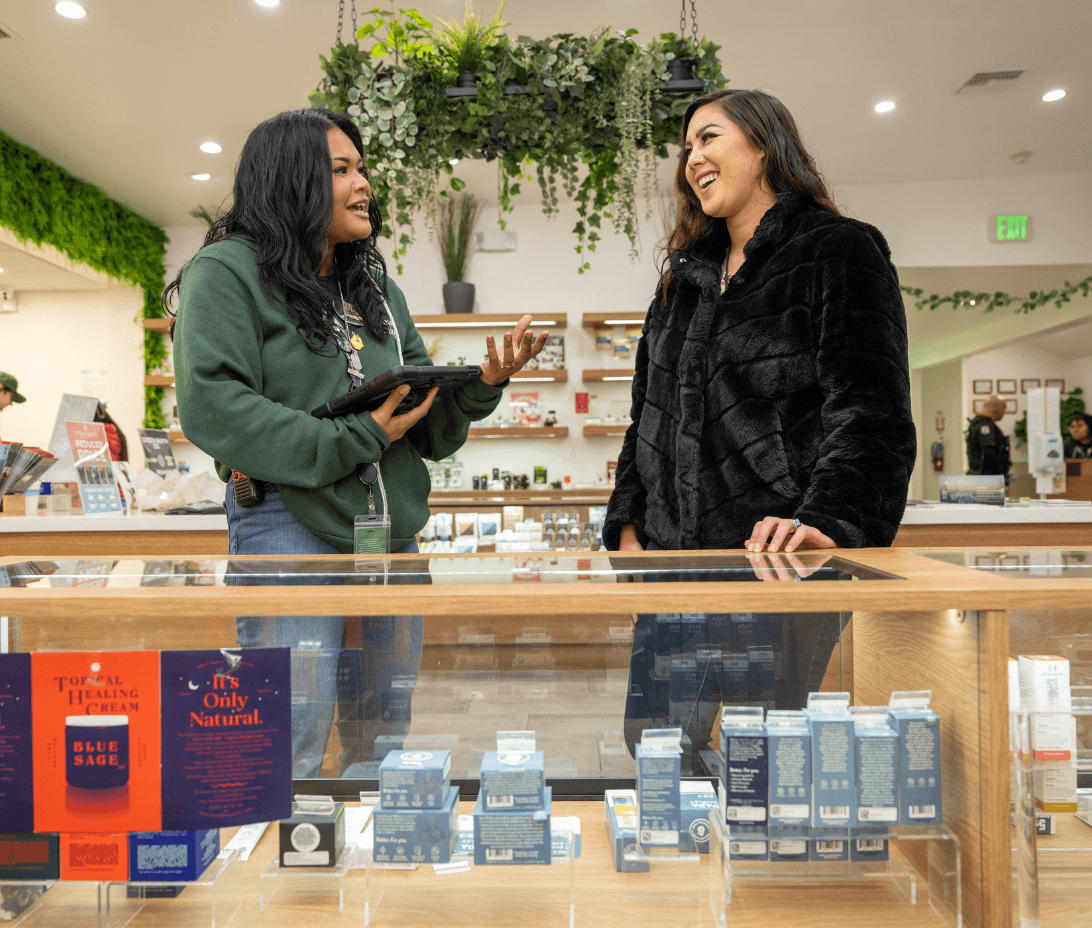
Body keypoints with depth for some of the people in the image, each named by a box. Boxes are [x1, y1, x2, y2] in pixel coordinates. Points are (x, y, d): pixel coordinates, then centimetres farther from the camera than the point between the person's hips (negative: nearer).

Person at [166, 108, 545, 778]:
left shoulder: (377, 287, 17)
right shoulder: (227, 271, -2)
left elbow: (433, 428, 14)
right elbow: (210, 409, -16)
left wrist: (483, 386, -6)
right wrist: (352, 441, -17)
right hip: (288, 526, -6)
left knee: (386, 739, 15)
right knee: (292, 747, -3)